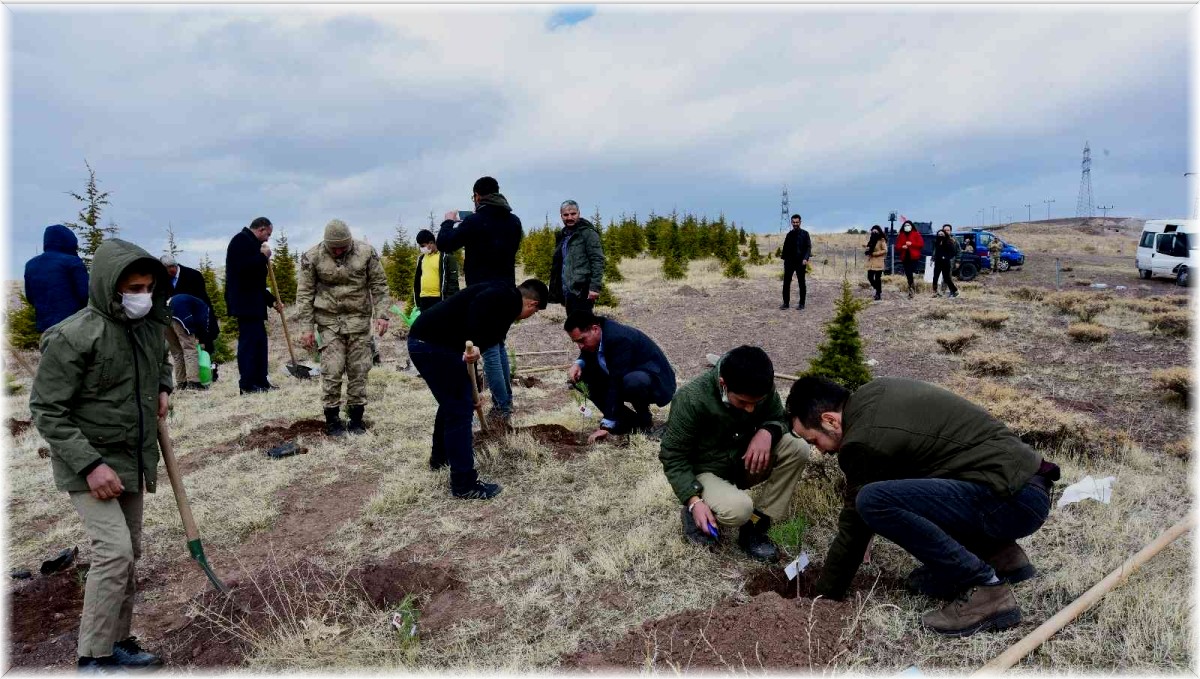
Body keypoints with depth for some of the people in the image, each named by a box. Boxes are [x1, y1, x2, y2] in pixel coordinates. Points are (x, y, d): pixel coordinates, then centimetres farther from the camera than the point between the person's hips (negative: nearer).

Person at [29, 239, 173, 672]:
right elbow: (46, 410, -17)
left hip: (133, 461, 7)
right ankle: (93, 658, 2)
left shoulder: (150, 326, 1)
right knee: (114, 551, -14)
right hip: (90, 464, -7)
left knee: (129, 554, 14)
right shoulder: (74, 337, -20)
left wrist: (162, 389, 6)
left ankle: (118, 642, 29)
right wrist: (90, 464, -23)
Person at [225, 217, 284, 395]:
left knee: (259, 340, 10)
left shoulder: (250, 243, 24)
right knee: (249, 340, -10)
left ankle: (260, 381, 14)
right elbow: (243, 267, -23)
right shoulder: (241, 240, -6)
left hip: (253, 303, 10)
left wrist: (272, 300, 21)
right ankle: (247, 384, -9)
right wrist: (263, 256, -9)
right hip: (244, 303, -10)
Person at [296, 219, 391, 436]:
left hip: (358, 319, 1)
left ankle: (356, 418, 16)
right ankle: (332, 419, 10)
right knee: (332, 371, -4)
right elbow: (305, 294, -1)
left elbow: (379, 285, 2)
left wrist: (381, 314, -6)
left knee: (358, 370, 4)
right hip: (329, 320, -1)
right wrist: (306, 328, -4)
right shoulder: (312, 257, -6)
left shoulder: (366, 252, -5)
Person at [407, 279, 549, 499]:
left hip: (422, 341, 11)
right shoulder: (508, 297, -4)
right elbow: (480, 305, -27)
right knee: (460, 409, -2)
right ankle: (464, 484, 7)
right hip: (435, 345, -11)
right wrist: (473, 344, -32)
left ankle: (440, 456, 49)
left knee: (452, 401, 28)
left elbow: (483, 341, 30)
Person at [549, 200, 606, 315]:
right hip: (568, 291, 8)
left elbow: (598, 261, -12)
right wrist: (559, 293, 20)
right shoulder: (562, 236, 18)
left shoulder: (587, 232, -5)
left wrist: (595, 287, -20)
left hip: (582, 291, -8)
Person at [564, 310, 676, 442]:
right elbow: (586, 356, 12)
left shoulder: (619, 338, -31)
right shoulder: (592, 337, -7)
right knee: (583, 374, -7)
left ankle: (644, 419, -7)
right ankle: (628, 420, 0)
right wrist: (578, 364, -15)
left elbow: (617, 382, -34)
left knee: (631, 382, -40)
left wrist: (606, 426, -34)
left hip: (655, 381, -8)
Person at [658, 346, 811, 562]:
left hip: (743, 461, 6)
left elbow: (779, 419, 0)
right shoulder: (691, 400, -29)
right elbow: (673, 457, -20)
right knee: (739, 509, -35)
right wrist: (694, 500, -30)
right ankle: (694, 515, 0)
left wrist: (766, 432, -24)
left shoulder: (763, 389, -16)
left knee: (796, 449, -19)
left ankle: (755, 527, -9)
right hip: (705, 471, -5)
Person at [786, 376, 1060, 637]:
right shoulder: (873, 392, 10)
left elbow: (854, 528, -5)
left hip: (1014, 500, -10)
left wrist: (825, 594, 8)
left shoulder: (865, 440, -16)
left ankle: (984, 589, -10)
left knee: (874, 501, -23)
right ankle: (999, 554, 15)